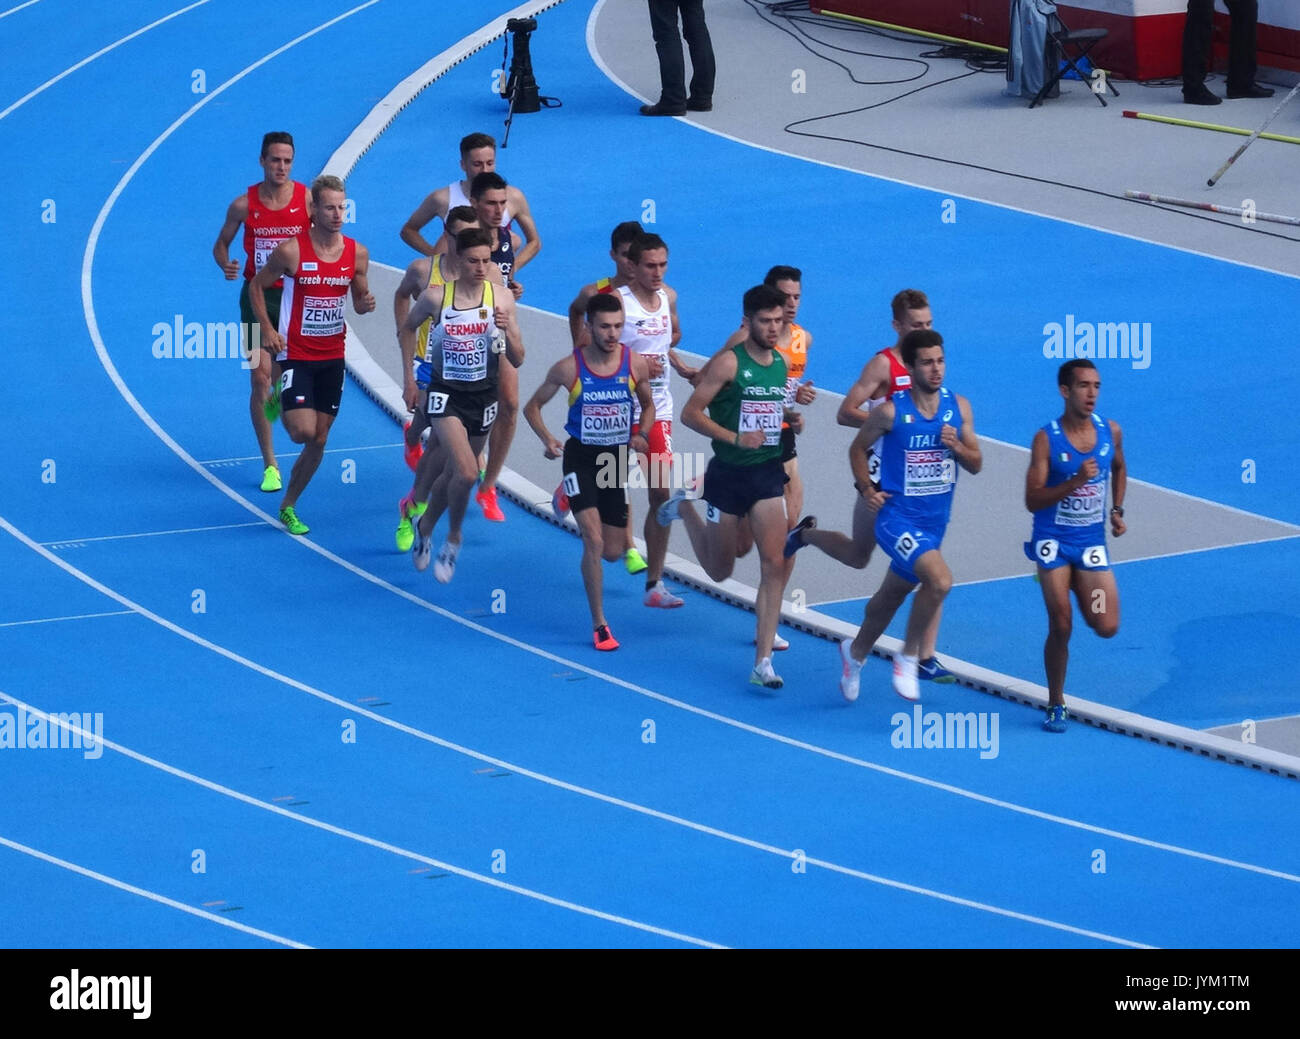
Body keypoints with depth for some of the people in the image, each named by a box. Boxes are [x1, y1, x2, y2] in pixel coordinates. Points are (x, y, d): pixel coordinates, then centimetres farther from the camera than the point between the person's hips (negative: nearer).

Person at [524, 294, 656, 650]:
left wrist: (641, 434, -6)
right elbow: (532, 407, 0)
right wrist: (547, 439, -16)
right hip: (581, 457, -3)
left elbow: (648, 404, 12)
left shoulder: (636, 364, -8)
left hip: (617, 459, 3)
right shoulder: (569, 368, -14)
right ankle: (599, 625, -5)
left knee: (612, 552, 10)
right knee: (594, 542, -17)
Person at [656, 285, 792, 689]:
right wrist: (735, 438, -25)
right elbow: (691, 413, -15)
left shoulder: (781, 363, 7)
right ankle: (684, 506, 43)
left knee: (774, 565, -10)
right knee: (720, 570, 13)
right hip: (729, 474, -4)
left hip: (769, 473, 4)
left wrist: (790, 420, 7)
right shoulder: (729, 362, -13)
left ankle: (763, 662, -8)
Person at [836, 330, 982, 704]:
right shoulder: (891, 412, -13)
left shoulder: (958, 407, -1)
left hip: (934, 522, 6)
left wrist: (957, 446, -14)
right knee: (940, 579, -28)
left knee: (892, 595, 21)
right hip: (898, 516, -6)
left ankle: (856, 652, 47)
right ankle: (907, 658, -8)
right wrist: (867, 489, -8)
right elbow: (858, 448, 4)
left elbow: (976, 465, 5)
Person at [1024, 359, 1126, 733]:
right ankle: (1056, 705, 11)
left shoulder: (1110, 431, -1)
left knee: (1107, 627, -5)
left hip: (1092, 541, 3)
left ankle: (1077, 590, 30)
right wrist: (1074, 482, -28)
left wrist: (1117, 511, 8)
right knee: (1060, 626, -7)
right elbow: (1032, 501, -15)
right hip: (1054, 541, -3)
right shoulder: (1047, 439, -13)